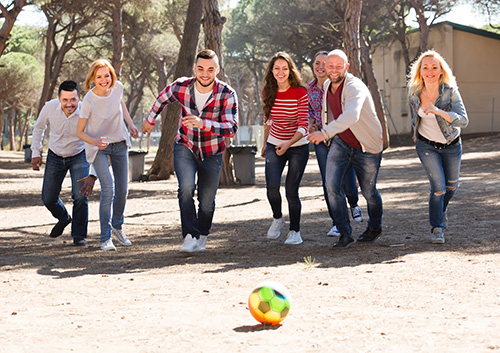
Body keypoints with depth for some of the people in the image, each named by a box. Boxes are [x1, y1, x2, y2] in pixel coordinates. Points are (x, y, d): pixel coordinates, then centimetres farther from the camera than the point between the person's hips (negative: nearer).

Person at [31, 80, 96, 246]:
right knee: (48, 198, 2)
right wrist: (36, 153, 0)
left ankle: (79, 235, 0)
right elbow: (39, 128, 2)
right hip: (55, 156, 2)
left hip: (79, 156, -2)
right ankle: (63, 218, 36)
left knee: (80, 195, -19)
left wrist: (92, 176, -39)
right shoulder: (50, 107, -22)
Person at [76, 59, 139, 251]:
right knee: (108, 189, -19)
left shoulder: (117, 87, -14)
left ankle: (117, 226, 34)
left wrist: (131, 125, 4)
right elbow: (79, 132, -16)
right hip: (98, 148, -5)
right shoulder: (88, 101, -26)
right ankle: (105, 238, -10)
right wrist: (96, 142, -34)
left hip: (119, 144, 5)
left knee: (122, 190, 9)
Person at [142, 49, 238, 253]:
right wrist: (150, 119, 22)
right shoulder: (180, 87, -16)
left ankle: (202, 236, 34)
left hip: (212, 153, 0)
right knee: (186, 188, -25)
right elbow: (163, 98, 8)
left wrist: (203, 124, -45)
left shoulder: (227, 95, -22)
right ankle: (190, 236, -21)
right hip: (185, 147, 0)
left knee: (207, 202, 8)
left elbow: (231, 128, -31)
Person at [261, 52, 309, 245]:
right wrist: (265, 144, 22)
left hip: (298, 147, -3)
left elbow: (303, 126, -16)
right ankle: (277, 218, 12)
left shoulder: (300, 93, -13)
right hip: (274, 146, 3)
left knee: (291, 191, -4)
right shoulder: (269, 93, 0)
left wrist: (287, 144, -30)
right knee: (272, 186, -17)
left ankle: (295, 231, 16)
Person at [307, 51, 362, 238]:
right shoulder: (310, 88, 5)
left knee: (348, 183, 0)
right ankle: (336, 222, 9)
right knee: (328, 183, -1)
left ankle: (353, 204, 35)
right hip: (321, 140, 3)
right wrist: (311, 123, 1)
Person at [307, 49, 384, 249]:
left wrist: (325, 133, -56)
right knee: (332, 185, -15)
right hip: (340, 143, 5)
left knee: (368, 192, 9)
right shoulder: (327, 86, 0)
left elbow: (351, 116, -45)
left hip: (366, 146, -5)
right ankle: (345, 234, -5)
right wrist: (328, 135, 26)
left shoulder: (355, 87, -25)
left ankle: (375, 227, 38)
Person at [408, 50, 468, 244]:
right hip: (427, 145, 0)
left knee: (452, 185, 18)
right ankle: (436, 228, 4)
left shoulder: (450, 91, -23)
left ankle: (442, 209, 50)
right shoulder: (414, 92, -14)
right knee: (438, 187, -11)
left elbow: (463, 120, -32)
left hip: (451, 145, 0)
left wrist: (438, 111, -44)